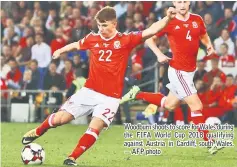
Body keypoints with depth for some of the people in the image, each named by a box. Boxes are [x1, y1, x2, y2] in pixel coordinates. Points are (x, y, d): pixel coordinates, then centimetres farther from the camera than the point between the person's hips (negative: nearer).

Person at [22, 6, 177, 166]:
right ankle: (37, 132, 30)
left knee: (95, 128, -20)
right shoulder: (93, 38, 2)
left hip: (110, 97, -3)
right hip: (89, 91, 3)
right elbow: (77, 45, 24)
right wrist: (61, 50, 38)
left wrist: (167, 18, -33)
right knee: (60, 119, 1)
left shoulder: (126, 40, -7)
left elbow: (150, 31, -18)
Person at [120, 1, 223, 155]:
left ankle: (137, 94, 37)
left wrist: (209, 45, 0)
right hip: (178, 71, -7)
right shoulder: (170, 23, -8)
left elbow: (204, 36, 22)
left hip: (190, 71, 7)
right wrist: (159, 54, -14)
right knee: (196, 106, -10)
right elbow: (149, 38, 1)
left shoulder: (197, 20, 5)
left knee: (170, 104, 21)